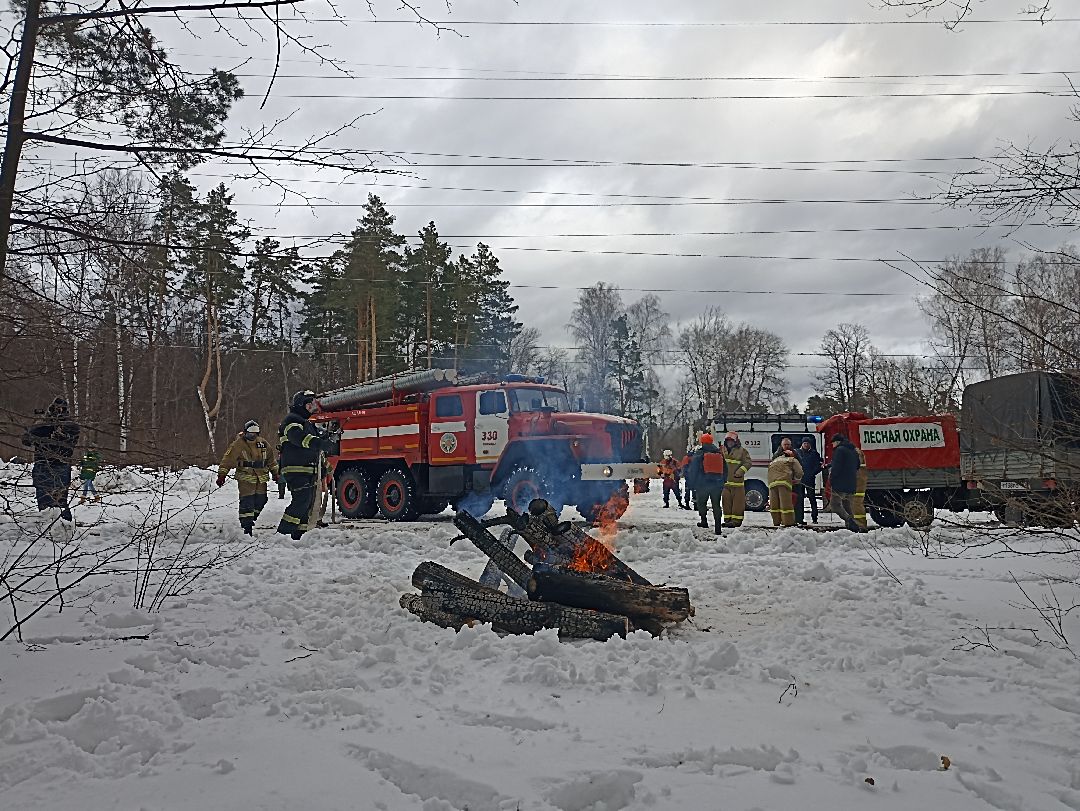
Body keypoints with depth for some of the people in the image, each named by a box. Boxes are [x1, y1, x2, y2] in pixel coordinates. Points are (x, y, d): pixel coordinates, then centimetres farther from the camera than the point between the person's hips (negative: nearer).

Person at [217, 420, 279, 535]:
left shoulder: (263, 443, 7)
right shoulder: (238, 444, -8)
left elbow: (271, 460, 18)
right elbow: (227, 460, -9)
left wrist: (275, 473, 19)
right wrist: (221, 475, -13)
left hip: (261, 479, 5)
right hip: (246, 479, -5)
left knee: (260, 501, 10)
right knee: (247, 502, -11)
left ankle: (250, 520, 30)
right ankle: (247, 527, -9)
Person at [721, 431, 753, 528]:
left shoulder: (742, 451, 0)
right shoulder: (723, 451, 14)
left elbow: (748, 463, -4)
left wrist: (741, 471, -15)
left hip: (737, 481, -5)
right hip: (725, 481, 5)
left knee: (738, 501, -4)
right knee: (726, 501, 8)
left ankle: (737, 520, 0)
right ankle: (727, 519, 15)